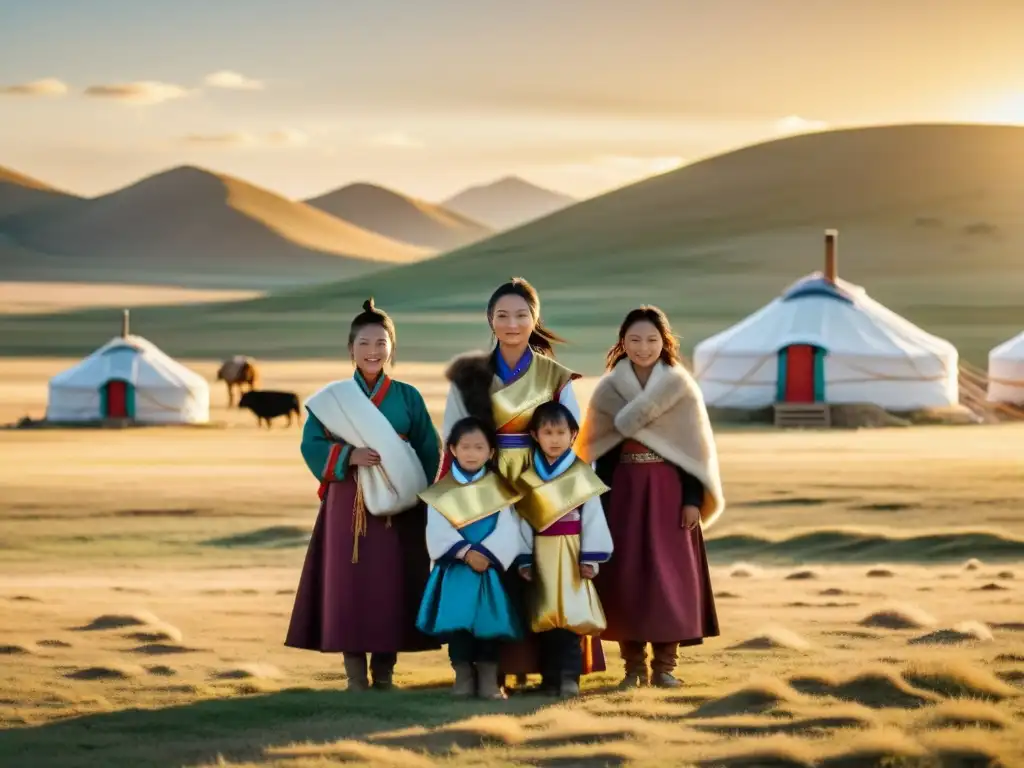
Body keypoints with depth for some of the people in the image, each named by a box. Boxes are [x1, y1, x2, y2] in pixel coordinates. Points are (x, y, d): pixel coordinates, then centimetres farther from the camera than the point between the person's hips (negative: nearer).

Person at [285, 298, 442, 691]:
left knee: (393, 584, 1)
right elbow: (312, 446, -1)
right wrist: (348, 456, -17)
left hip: (398, 507, 1)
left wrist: (426, 495, -5)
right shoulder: (331, 398, 3)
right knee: (349, 584, -4)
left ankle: (384, 670, 10)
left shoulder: (408, 397, 6)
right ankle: (355, 672, 3)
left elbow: (429, 452, 6)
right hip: (348, 505, -1)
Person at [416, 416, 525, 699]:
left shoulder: (501, 489, 7)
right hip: (454, 570, 0)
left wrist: (486, 554, -19)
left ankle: (489, 681, 2)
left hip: (491, 568, 0)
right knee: (457, 622, -6)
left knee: (490, 621, -4)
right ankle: (463, 678, 3)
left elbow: (507, 530, -4)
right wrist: (465, 552, -20)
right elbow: (438, 531, -6)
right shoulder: (441, 491, 6)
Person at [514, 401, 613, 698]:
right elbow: (523, 519, 4)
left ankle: (569, 676, -6)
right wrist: (524, 559, -1)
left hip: (572, 552, -2)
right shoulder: (528, 477, 5)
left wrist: (590, 557, -8)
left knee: (571, 614, -8)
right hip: (542, 554, 2)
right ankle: (550, 676, 10)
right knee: (546, 615, 4)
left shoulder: (582, 474, -2)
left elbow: (593, 516, -3)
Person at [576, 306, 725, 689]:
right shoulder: (608, 390, 6)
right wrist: (599, 502, 0)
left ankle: (665, 663, 3)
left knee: (670, 574, -4)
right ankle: (633, 664, 6)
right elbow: (600, 451, 7)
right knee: (624, 575, -1)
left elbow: (695, 447, 1)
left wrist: (693, 499, -7)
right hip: (623, 491, 1)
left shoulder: (681, 387, 3)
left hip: (668, 490, -1)